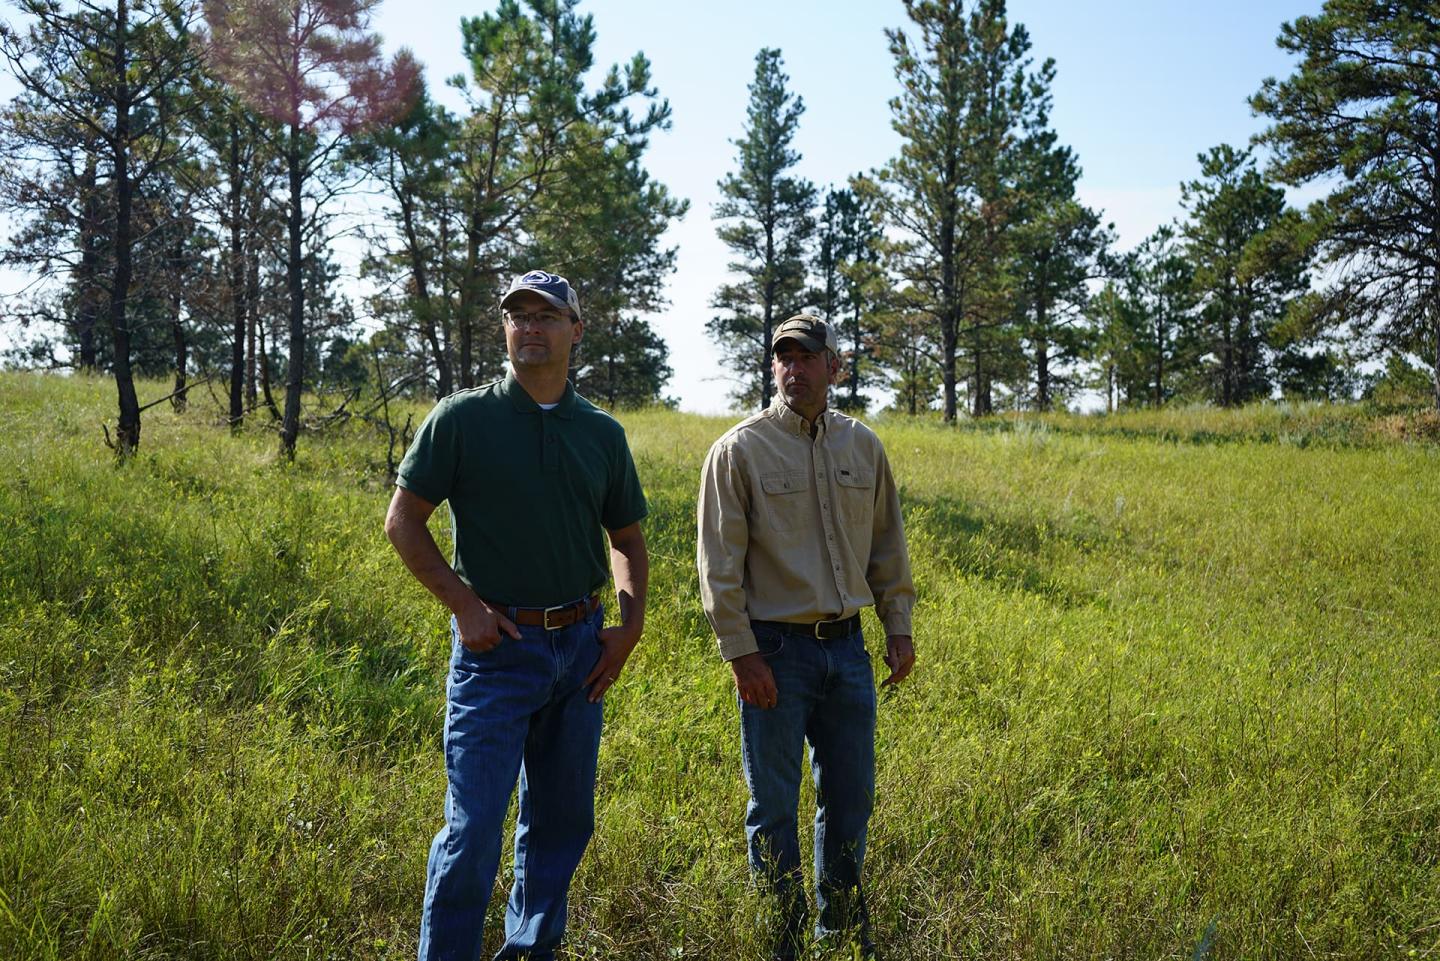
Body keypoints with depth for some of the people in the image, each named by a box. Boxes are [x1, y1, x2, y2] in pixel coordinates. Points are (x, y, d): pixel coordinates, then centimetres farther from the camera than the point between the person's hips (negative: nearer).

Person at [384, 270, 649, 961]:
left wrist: (629, 628, 4)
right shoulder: (463, 418, -4)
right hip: (496, 645, -4)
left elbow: (628, 540, 16)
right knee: (474, 825, -5)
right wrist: (464, 605, -10)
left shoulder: (602, 433, 7)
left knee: (562, 820, 15)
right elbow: (403, 522, -3)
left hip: (582, 646, 5)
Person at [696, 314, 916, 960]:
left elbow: (887, 547, 14)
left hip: (848, 646, 5)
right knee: (774, 806, 6)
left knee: (851, 797, 14)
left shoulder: (863, 446, 7)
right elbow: (720, 563, -9)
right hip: (775, 650, -4)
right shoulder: (739, 450, -7)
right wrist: (741, 653, -13)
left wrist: (899, 628, 11)